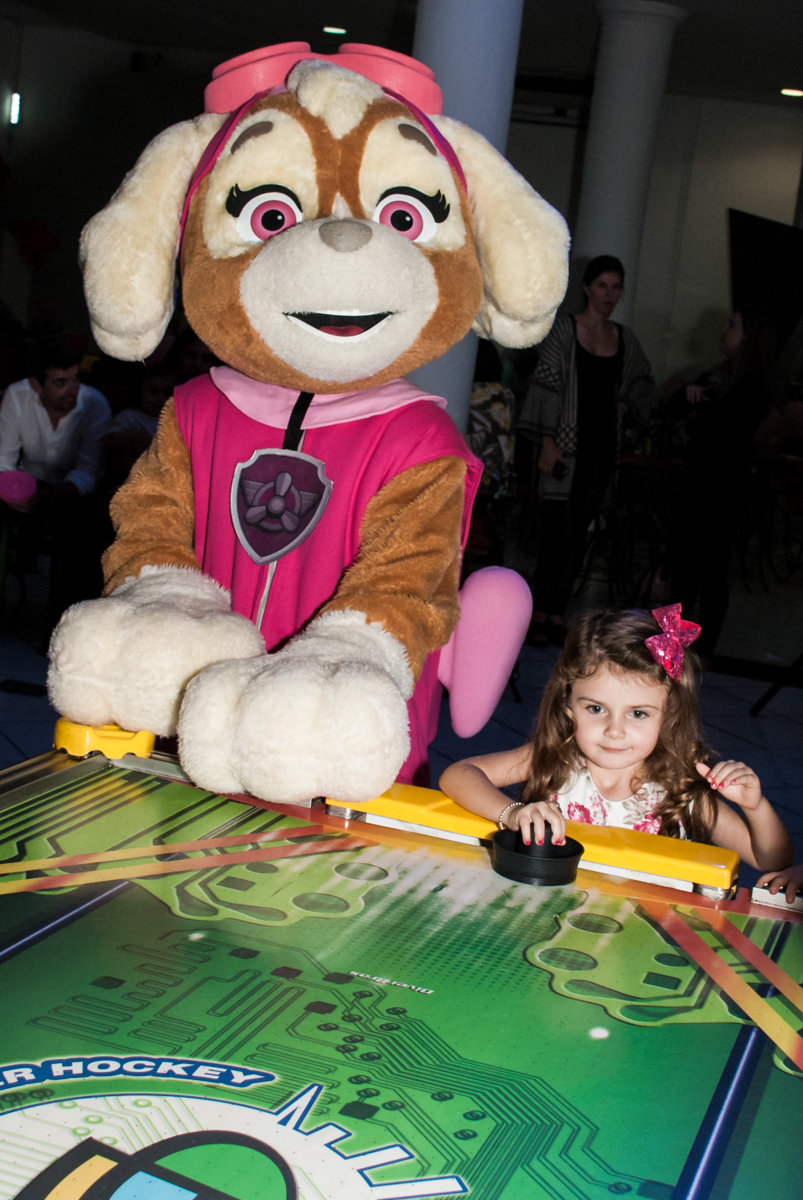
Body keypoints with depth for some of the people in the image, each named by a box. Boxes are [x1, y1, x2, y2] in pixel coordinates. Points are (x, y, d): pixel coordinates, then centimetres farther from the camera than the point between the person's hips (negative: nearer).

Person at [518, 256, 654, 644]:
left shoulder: (625, 340, 11)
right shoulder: (564, 329, -2)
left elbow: (644, 380, 28)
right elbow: (547, 385, -6)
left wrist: (625, 404, 7)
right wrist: (548, 443, -13)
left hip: (602, 444, 4)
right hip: (566, 442, -4)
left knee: (578, 529, 4)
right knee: (557, 524, -10)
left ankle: (557, 611, 9)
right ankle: (540, 612, -6)